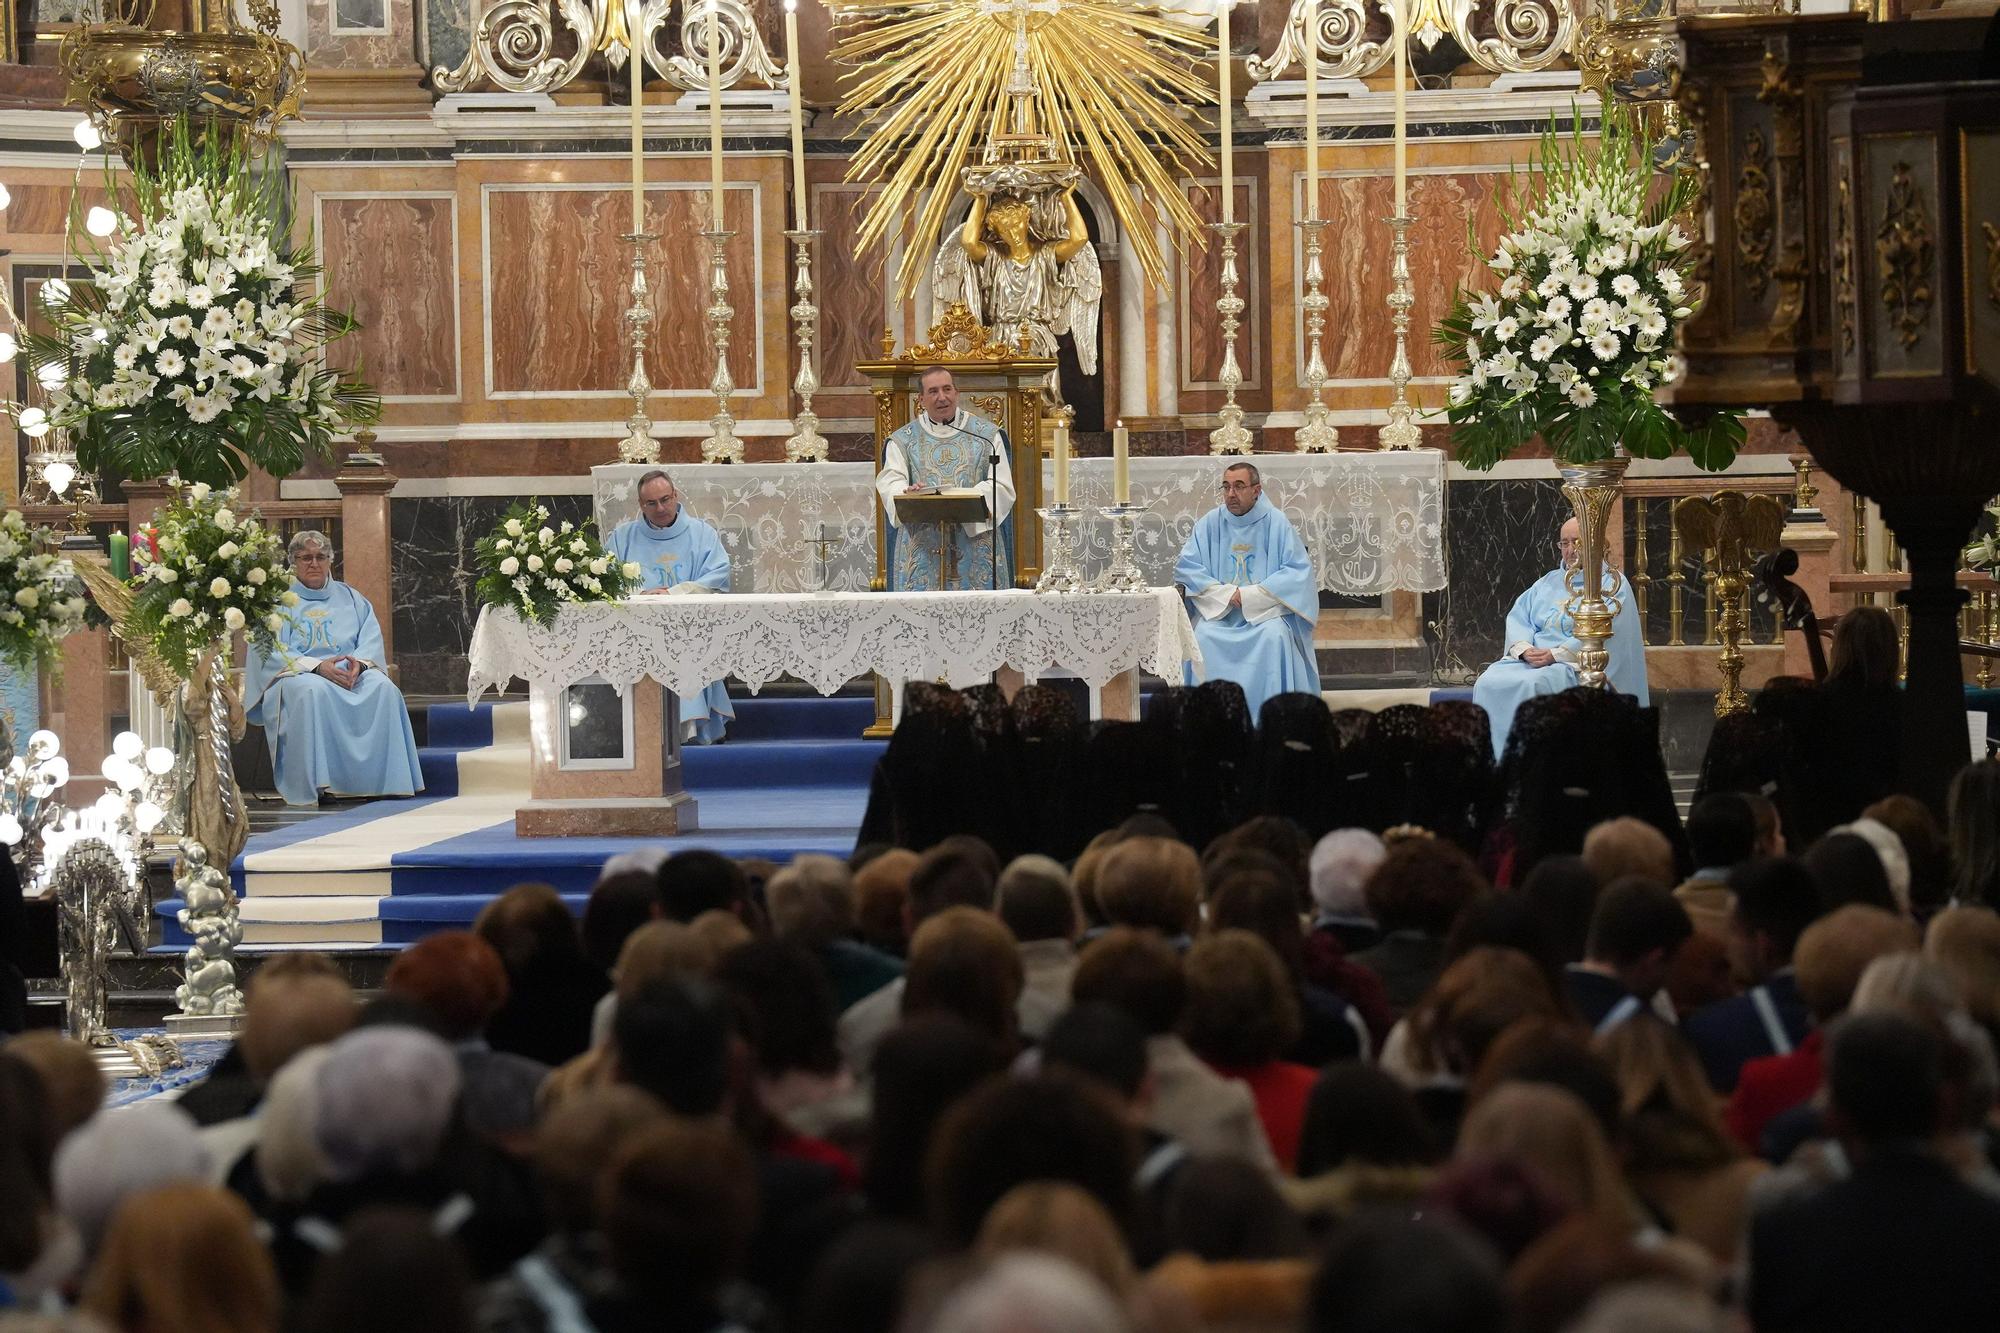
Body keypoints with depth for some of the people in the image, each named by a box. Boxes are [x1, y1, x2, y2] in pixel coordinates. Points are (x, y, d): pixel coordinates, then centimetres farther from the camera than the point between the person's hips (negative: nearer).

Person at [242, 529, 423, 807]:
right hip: (297, 674, -3)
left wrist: (358, 663, -15)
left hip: (351, 673, 3)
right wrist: (317, 666, -19)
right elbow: (273, 651, -4)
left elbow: (371, 641, 10)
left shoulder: (350, 598, 21)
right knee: (313, 691, -39)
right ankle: (317, 785, -42)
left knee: (383, 688, -29)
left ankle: (383, 782, -31)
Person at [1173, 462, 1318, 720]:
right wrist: (1225, 594, -12)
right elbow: (1186, 568, 2)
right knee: (1202, 637, -29)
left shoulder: (1276, 523, -2)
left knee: (1275, 636, -33)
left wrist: (1250, 595, -14)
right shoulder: (1209, 523, 5)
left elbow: (1299, 572, -7)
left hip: (1266, 611, -2)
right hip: (1218, 611, 2)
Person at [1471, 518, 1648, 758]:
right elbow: (1518, 617, 14)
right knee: (1489, 683, -22)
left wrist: (1555, 655, -17)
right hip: (1530, 657, 6)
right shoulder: (1549, 582, 24)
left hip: (1577, 664, -6)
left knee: (1531, 685, -35)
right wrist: (1524, 649, -9)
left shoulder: (1612, 585, 5)